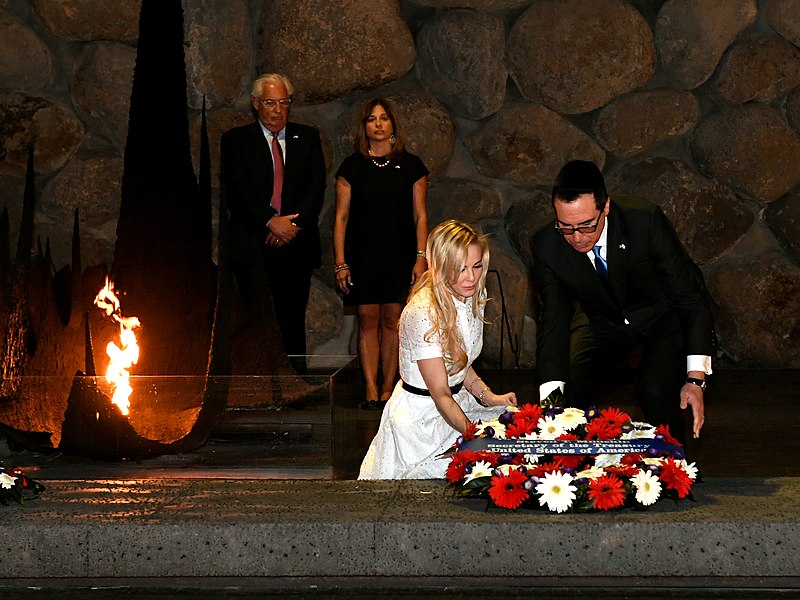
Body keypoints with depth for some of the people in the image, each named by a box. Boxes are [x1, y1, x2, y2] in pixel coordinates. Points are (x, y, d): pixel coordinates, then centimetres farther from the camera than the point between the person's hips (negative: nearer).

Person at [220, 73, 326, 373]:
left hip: (296, 244, 2)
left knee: (293, 322, 2)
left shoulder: (307, 138, 13)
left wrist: (292, 224, -10)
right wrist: (271, 222, -15)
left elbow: (316, 188, 5)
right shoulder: (236, 140, 7)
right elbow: (236, 190, -4)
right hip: (253, 245, -2)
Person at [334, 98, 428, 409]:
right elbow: (341, 217, 4)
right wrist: (340, 262, -3)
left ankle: (389, 388, 8)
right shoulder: (352, 167, 4)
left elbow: (420, 216, 5)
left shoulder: (411, 166, 6)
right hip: (362, 254, 0)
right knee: (367, 320, -2)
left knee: (392, 321, 1)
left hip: (399, 255, 0)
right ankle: (371, 390, -1)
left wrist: (420, 257, -4)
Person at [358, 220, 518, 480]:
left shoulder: (473, 295, 2)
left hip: (458, 401, 8)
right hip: (421, 417, -8)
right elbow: (441, 395, -24)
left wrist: (489, 397, -1)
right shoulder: (423, 313, -25)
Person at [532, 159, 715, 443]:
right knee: (564, 384, -18)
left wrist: (695, 378, -28)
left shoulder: (645, 221, -32)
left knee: (655, 391, -26)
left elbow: (691, 296, -23)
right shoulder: (547, 246, -23)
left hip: (662, 316, -3)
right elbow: (553, 321, -17)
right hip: (602, 321, 3)